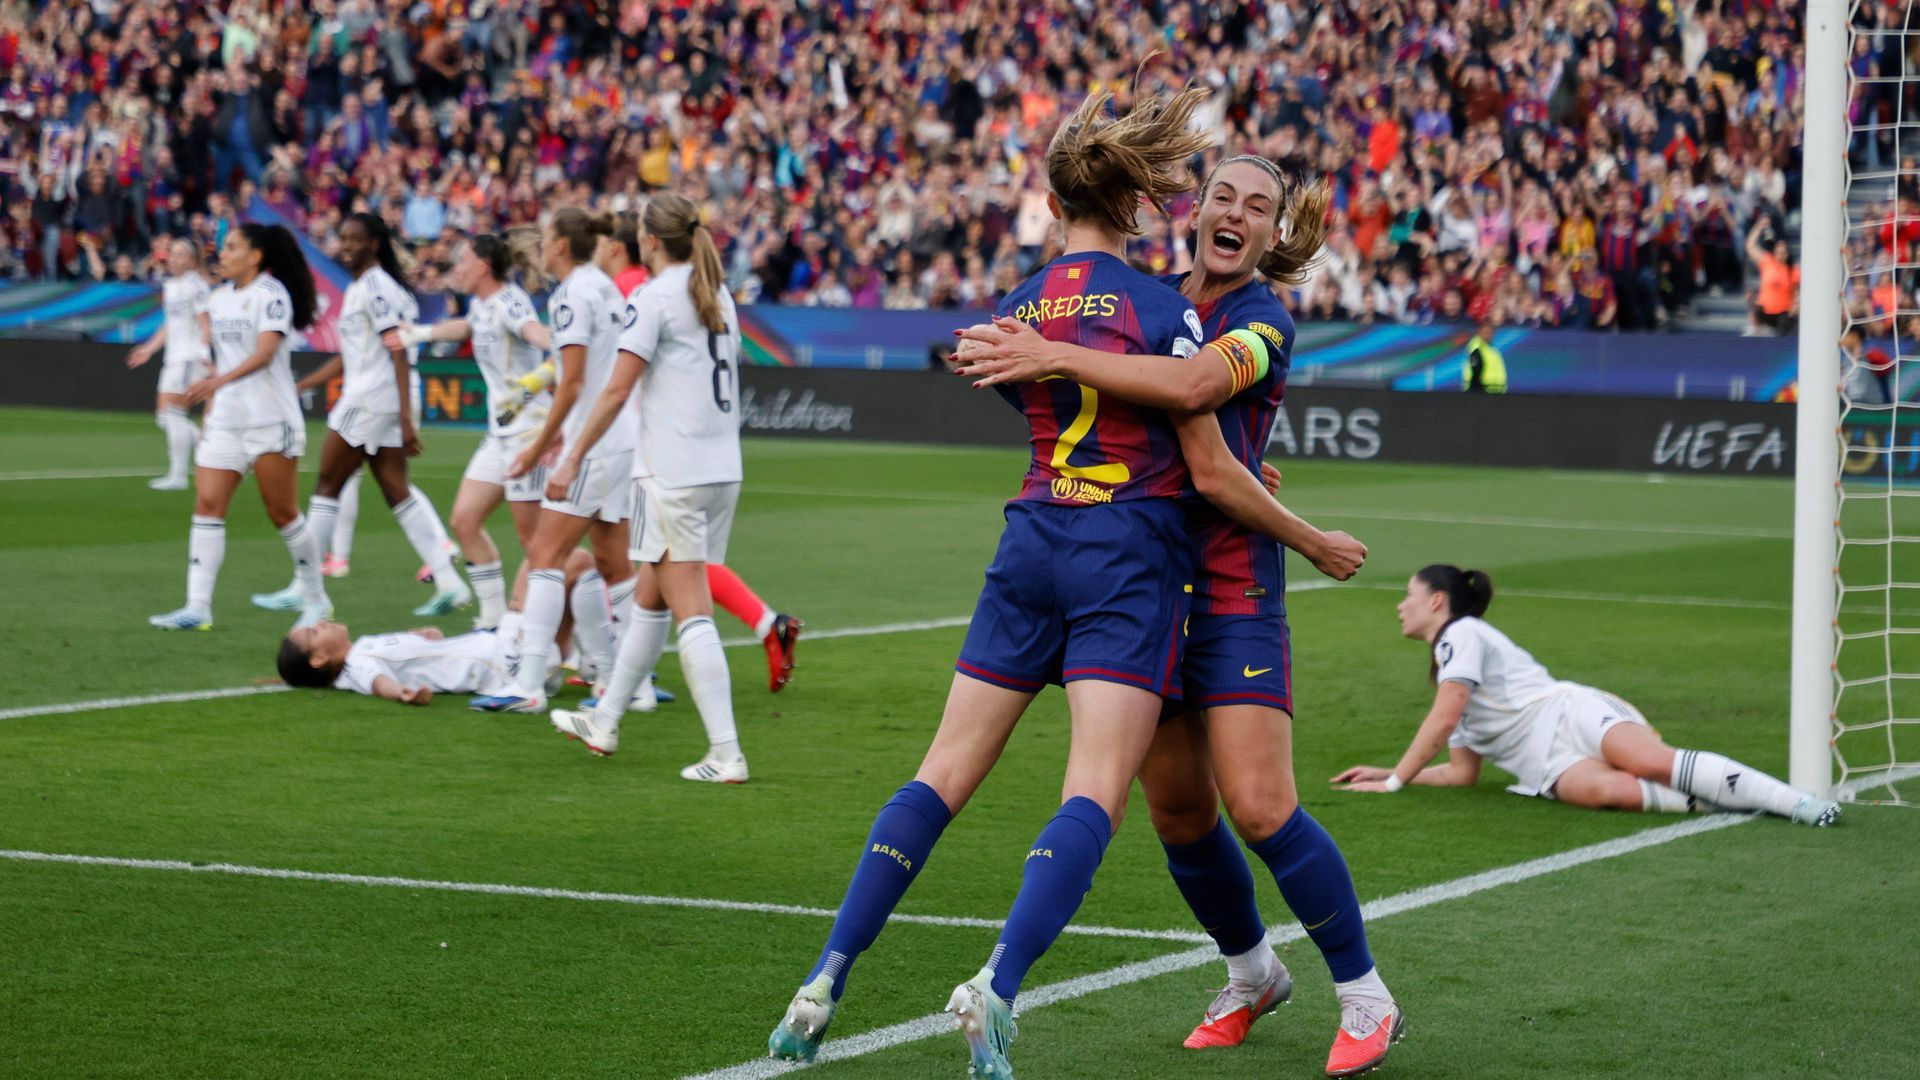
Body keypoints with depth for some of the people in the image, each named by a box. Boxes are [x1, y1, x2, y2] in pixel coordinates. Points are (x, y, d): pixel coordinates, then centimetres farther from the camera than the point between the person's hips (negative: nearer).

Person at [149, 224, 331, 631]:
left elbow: (265, 353, -23)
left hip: (271, 419, -7)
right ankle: (197, 608, -8)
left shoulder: (271, 294, -10)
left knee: (283, 513, 0)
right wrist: (209, 409, 18)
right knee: (208, 504, -5)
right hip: (226, 421, 7)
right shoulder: (219, 299, 13)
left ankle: (315, 601, 15)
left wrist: (218, 381, -36)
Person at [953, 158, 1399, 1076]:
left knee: (1259, 806, -13)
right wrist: (1004, 354, -3)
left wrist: (1053, 357, -29)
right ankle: (1251, 975, 33)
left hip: (1233, 587, -6)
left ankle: (1365, 999, 2)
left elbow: (1192, 385, -28)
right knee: (1176, 810, 10)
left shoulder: (1265, 320, -8)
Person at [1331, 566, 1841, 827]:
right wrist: (1389, 773, 26)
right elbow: (1462, 772, 32)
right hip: (1551, 765, 7)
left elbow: (1442, 720, -8)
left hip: (1573, 716, -7)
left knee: (1655, 762, -34)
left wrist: (1396, 780, -1)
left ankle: (1795, 801, -38)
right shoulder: (1448, 674, 32)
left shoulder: (1462, 633, 4)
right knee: (1600, 788, -32)